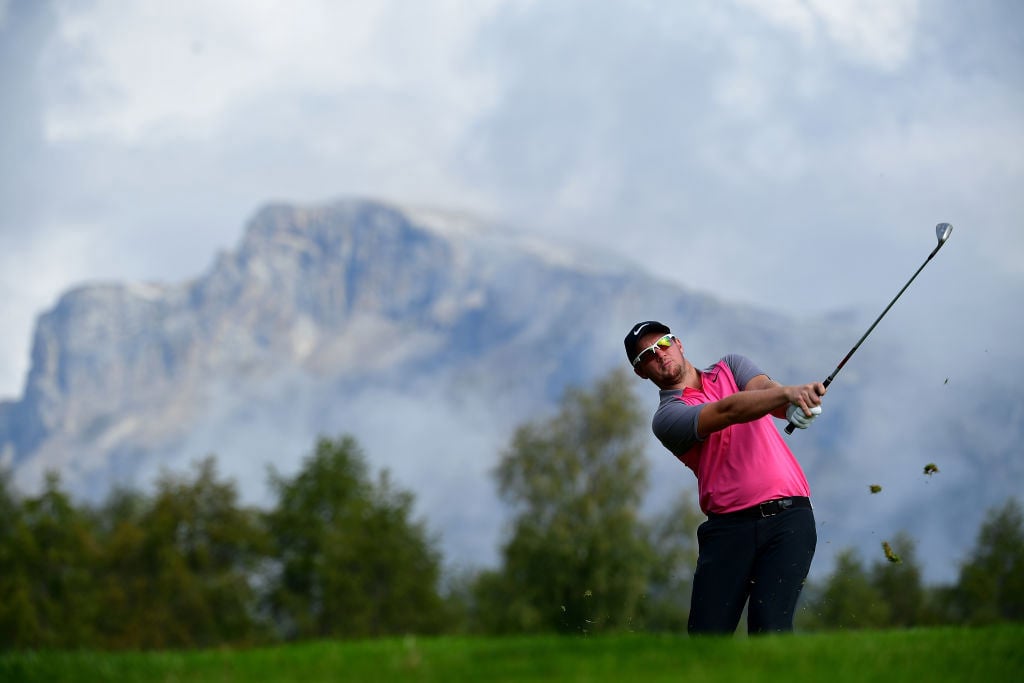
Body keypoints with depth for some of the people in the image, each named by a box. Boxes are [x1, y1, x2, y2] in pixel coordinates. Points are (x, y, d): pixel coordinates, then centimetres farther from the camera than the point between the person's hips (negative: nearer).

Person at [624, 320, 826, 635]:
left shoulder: (730, 367, 18)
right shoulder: (666, 417, 4)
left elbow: (765, 388, -4)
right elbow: (728, 411, -14)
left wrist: (793, 398, -30)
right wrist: (787, 394, -31)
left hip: (788, 515, 1)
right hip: (729, 525, -1)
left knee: (770, 628, -15)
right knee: (707, 634, -9)